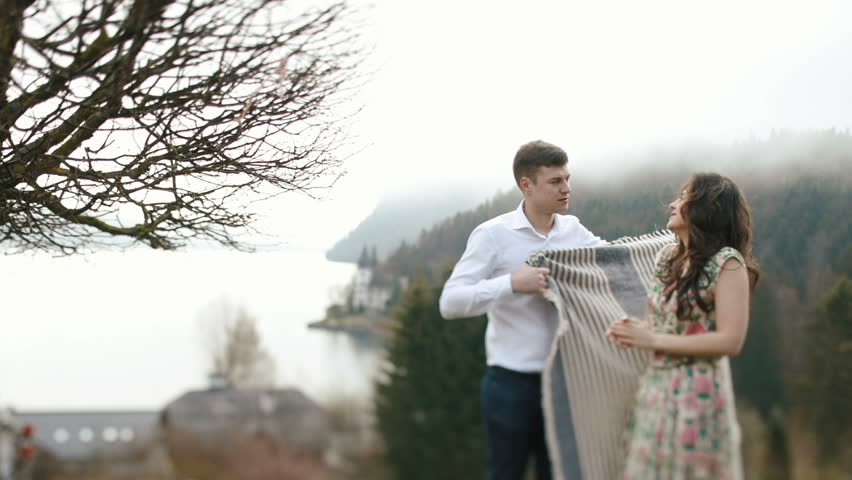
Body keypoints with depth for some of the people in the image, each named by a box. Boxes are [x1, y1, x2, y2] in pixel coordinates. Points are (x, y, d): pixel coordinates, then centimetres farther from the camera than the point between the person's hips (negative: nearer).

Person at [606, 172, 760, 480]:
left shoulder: (727, 263, -13)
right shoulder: (668, 257, 9)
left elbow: (730, 341, -19)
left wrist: (652, 340, -17)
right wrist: (632, 330, -4)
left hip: (697, 391, -7)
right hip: (655, 386, 7)